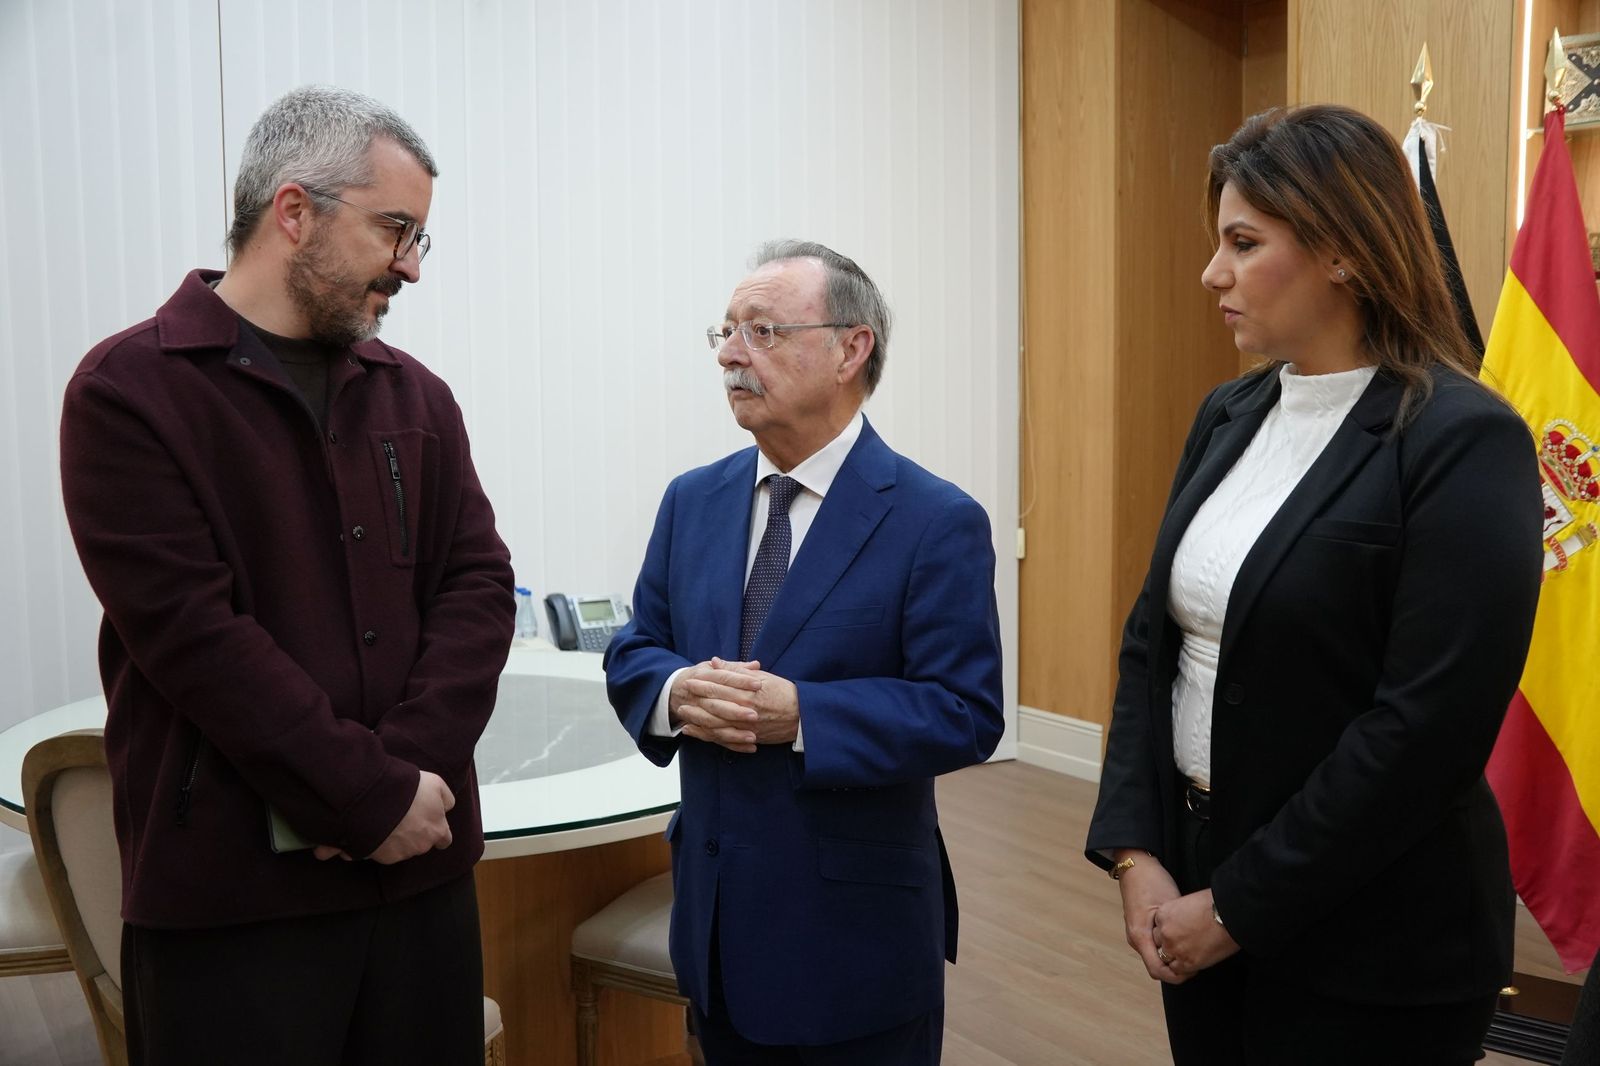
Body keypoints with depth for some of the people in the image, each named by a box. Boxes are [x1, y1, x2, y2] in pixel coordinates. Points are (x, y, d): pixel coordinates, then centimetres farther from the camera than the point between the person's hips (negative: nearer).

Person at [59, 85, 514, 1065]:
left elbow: (478, 585, 2)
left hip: (421, 861, 5)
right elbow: (193, 633, -14)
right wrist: (373, 797, -14)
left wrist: (409, 768, -13)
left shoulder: (415, 396, 9)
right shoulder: (131, 391, -6)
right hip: (232, 886, -4)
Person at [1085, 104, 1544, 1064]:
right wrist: (1134, 847, -5)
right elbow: (1153, 639, 5)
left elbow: (1428, 731, -20)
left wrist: (1240, 906, -15)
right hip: (1192, 877, 6)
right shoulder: (1228, 416, 4)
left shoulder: (1463, 441, -16)